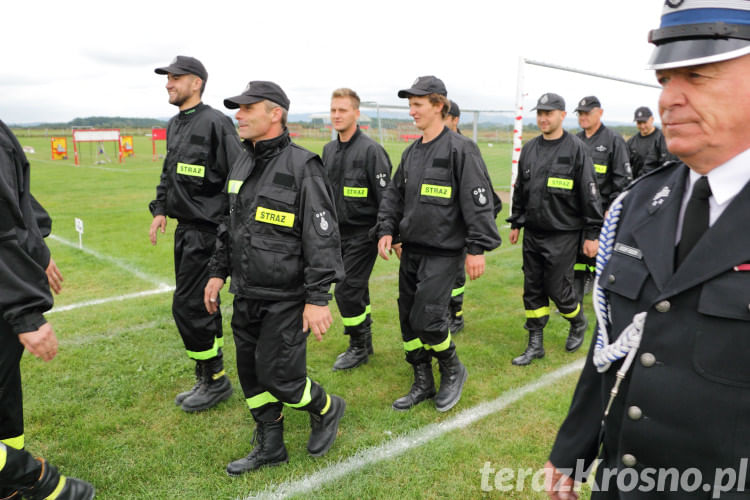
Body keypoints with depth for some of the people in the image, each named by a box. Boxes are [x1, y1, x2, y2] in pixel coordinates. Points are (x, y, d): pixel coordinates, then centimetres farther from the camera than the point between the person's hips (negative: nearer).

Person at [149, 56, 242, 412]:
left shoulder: (215, 123, -13)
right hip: (185, 229, 9)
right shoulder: (174, 125, 14)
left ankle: (215, 380, 12)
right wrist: (160, 209, 14)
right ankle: (207, 381, 28)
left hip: (208, 231, -9)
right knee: (201, 306, 15)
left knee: (188, 306, -6)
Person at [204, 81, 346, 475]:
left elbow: (323, 238, -18)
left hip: (285, 298, -8)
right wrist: (218, 272, 16)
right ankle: (269, 447, 33)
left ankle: (326, 409, 29)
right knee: (251, 373, 14)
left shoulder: (302, 167, -15)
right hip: (246, 295, 8)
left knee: (279, 377, -2)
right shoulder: (241, 165, 9)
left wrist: (318, 298, -21)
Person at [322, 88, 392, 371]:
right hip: (338, 233, 7)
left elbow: (385, 197, -14)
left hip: (362, 233, -7)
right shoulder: (329, 150, 11)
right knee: (356, 289, 15)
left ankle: (358, 346, 9)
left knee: (347, 289, -9)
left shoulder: (371, 150, -12)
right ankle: (364, 344, 28)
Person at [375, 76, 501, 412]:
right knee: (408, 320, 10)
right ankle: (423, 384, 27)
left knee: (426, 318, -12)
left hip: (443, 253, -7)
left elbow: (478, 201, -13)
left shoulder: (460, 149, -10)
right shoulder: (411, 152, 13)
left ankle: (453, 371, 17)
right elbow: (394, 195, 17)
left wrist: (477, 248, -16)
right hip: (410, 251, 8)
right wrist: (387, 230, 4)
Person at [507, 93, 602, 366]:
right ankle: (535, 345, 21)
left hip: (563, 235, -5)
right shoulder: (529, 149, 9)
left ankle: (578, 323, 32)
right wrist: (515, 223, 18)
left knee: (558, 289, -1)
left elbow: (589, 193, -8)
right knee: (533, 289, 9)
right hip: (532, 233, 6)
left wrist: (593, 234, -9)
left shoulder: (576, 149, -7)